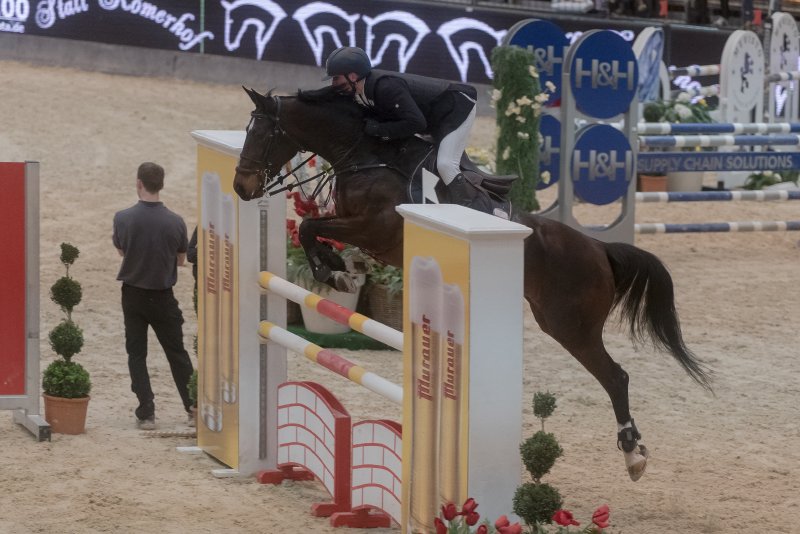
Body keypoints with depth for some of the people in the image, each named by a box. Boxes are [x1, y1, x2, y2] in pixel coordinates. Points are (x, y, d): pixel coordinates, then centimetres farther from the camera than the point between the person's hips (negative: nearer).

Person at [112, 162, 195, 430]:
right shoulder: (175, 222, -11)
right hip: (163, 297, 1)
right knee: (177, 353, 12)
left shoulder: (123, 218, -13)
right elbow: (181, 259, 2)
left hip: (133, 295, -1)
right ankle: (194, 408, 13)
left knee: (137, 355, 8)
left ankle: (146, 413, 2)